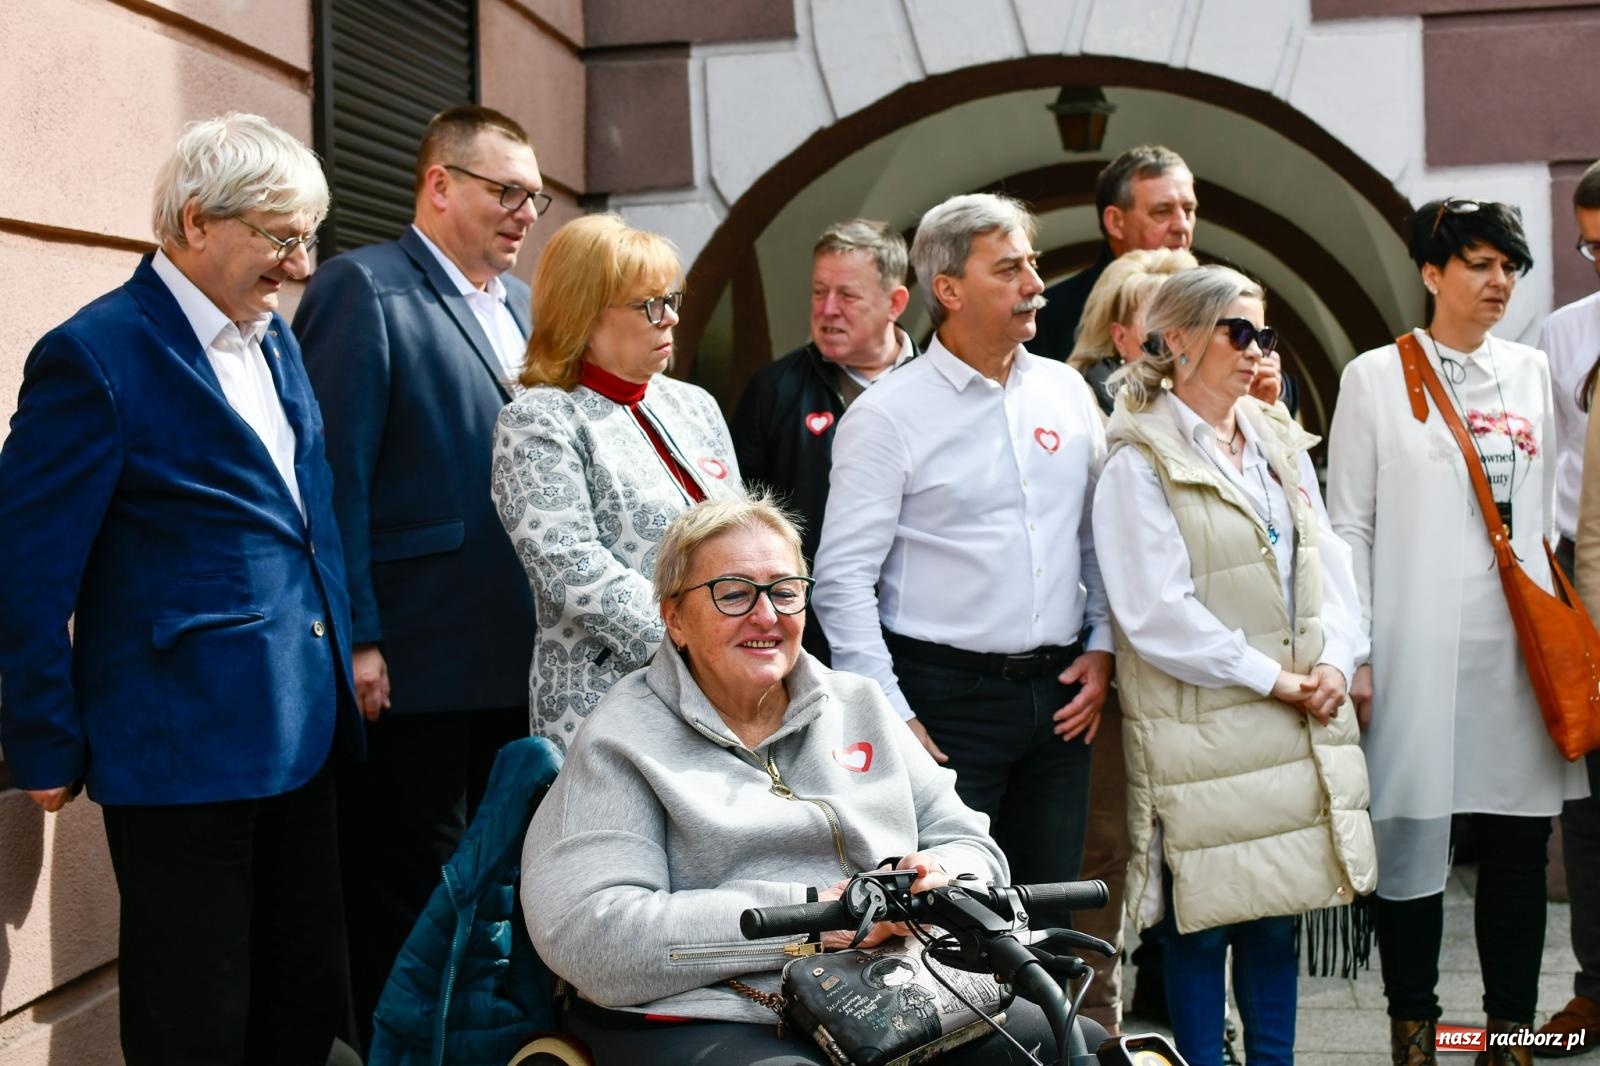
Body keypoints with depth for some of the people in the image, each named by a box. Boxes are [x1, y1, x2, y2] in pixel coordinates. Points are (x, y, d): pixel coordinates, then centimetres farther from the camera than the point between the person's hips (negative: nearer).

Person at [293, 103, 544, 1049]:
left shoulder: (520, 304, 15)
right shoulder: (365, 287, -8)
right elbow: (338, 475, -14)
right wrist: (356, 639, -17)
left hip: (517, 657, 7)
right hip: (415, 657, -7)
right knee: (407, 896, 4)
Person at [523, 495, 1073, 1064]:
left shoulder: (860, 707, 19)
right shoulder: (624, 740, 2)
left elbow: (972, 847, 20)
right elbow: (587, 936, -12)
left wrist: (940, 879, -7)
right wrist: (812, 916, -15)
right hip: (713, 1020, -5)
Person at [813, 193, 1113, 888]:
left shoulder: (1066, 392, 10)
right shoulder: (888, 415, -7)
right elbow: (842, 579, -9)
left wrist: (1101, 648, 6)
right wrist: (891, 717, -13)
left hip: (1061, 696, 5)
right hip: (946, 698, -5)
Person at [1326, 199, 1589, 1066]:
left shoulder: (1532, 373, 13)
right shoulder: (1375, 378, 2)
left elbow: (1547, 514, 15)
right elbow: (1348, 525, 0)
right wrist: (1353, 655, -6)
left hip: (1520, 644, 3)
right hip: (1419, 646, -3)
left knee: (1518, 844, 5)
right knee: (1411, 833, 2)